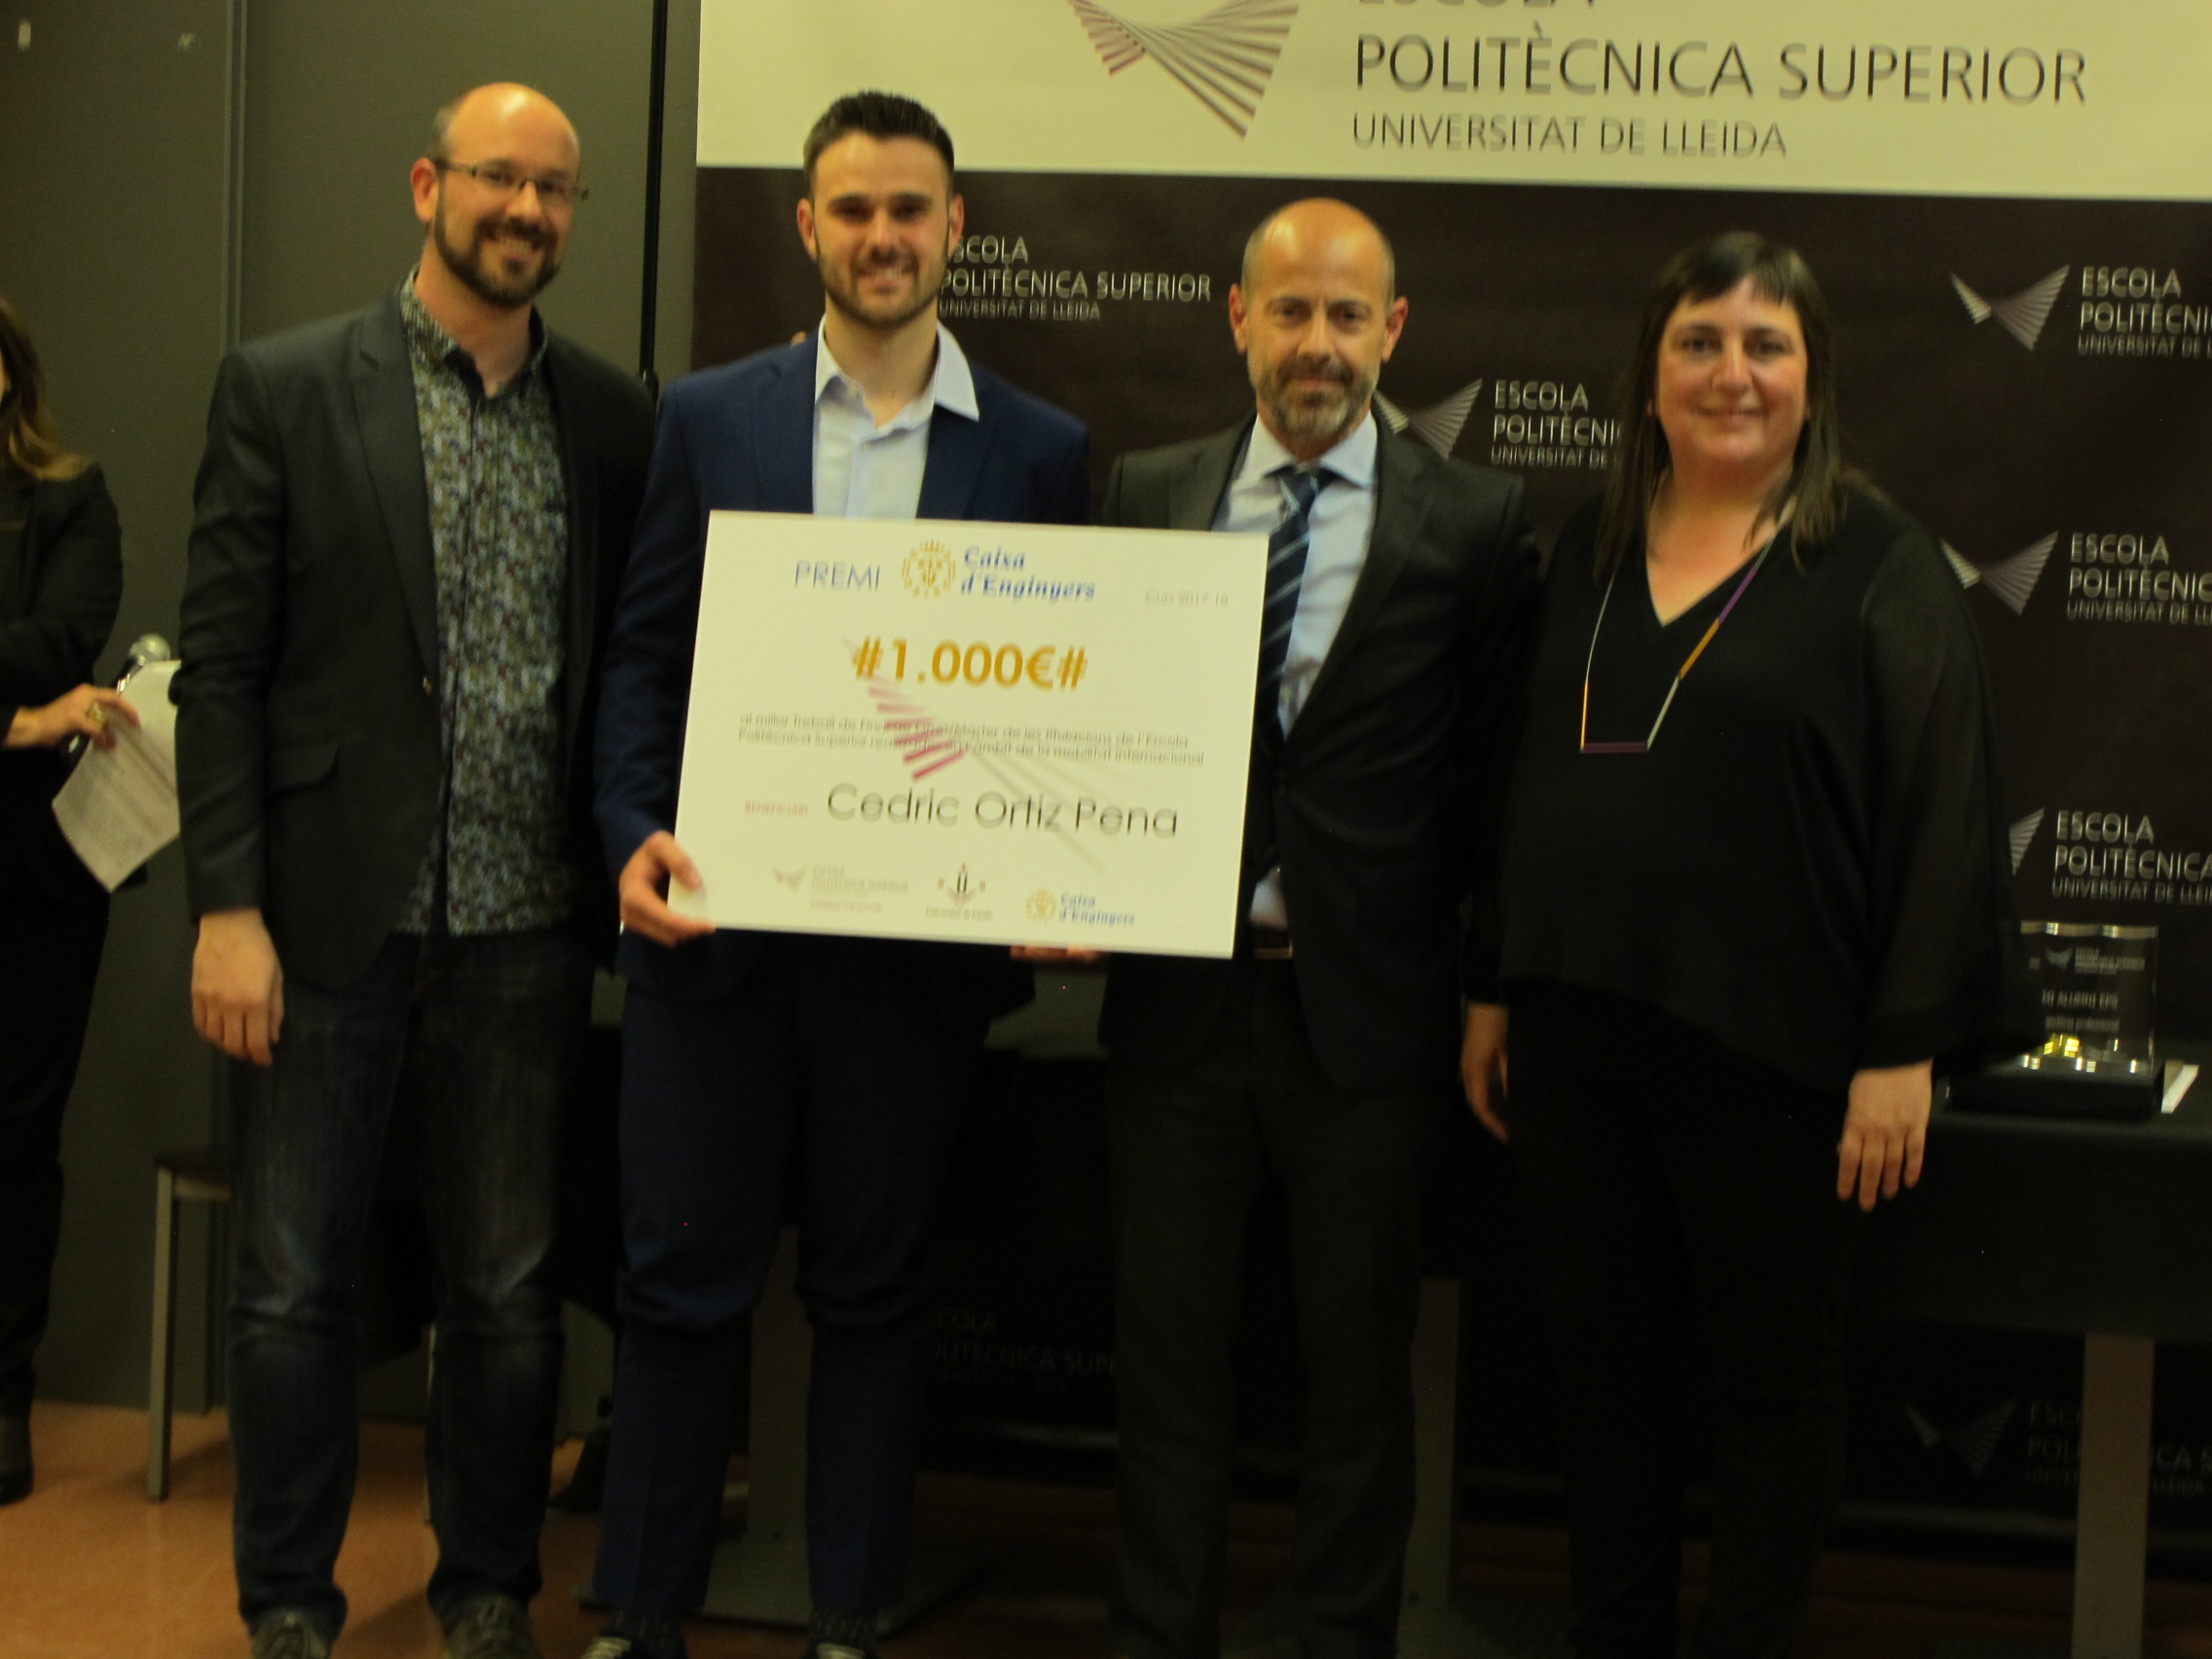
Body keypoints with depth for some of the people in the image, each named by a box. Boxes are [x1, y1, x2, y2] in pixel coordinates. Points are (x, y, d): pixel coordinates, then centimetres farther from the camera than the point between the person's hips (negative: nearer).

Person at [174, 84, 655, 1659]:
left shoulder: (616, 417, 7)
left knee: (511, 1291, 10)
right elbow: (220, 666, -3)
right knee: (294, 1291, 4)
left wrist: (628, 868, -1)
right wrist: (228, 907, -9)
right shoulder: (284, 389, -1)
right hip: (331, 920, -2)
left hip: (527, 930, 2)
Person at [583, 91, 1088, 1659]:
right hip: (719, 923, 0)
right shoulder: (709, 419, 5)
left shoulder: (1041, 451, 4)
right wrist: (635, 835, -10)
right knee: (685, 1281, 6)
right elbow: (644, 651, 5)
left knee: (875, 1289, 10)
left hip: (921, 935, 0)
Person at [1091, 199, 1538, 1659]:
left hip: (1365, 1007, -2)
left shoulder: (1475, 525, -3)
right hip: (1177, 993, 2)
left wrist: (1467, 983, -6)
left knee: (1359, 1371, 10)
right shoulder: (1146, 497, 6)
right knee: (1169, 1359, 11)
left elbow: (1488, 776, -1)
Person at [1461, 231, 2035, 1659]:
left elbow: (1940, 813, -9)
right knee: (1603, 1353, 13)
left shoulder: (1880, 566, -5)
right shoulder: (1586, 557, 10)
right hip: (1580, 1032, 5)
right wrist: (1494, 992, 14)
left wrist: (1903, 1053, -13)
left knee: (1773, 1367, 8)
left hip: (1770, 1049, -5)